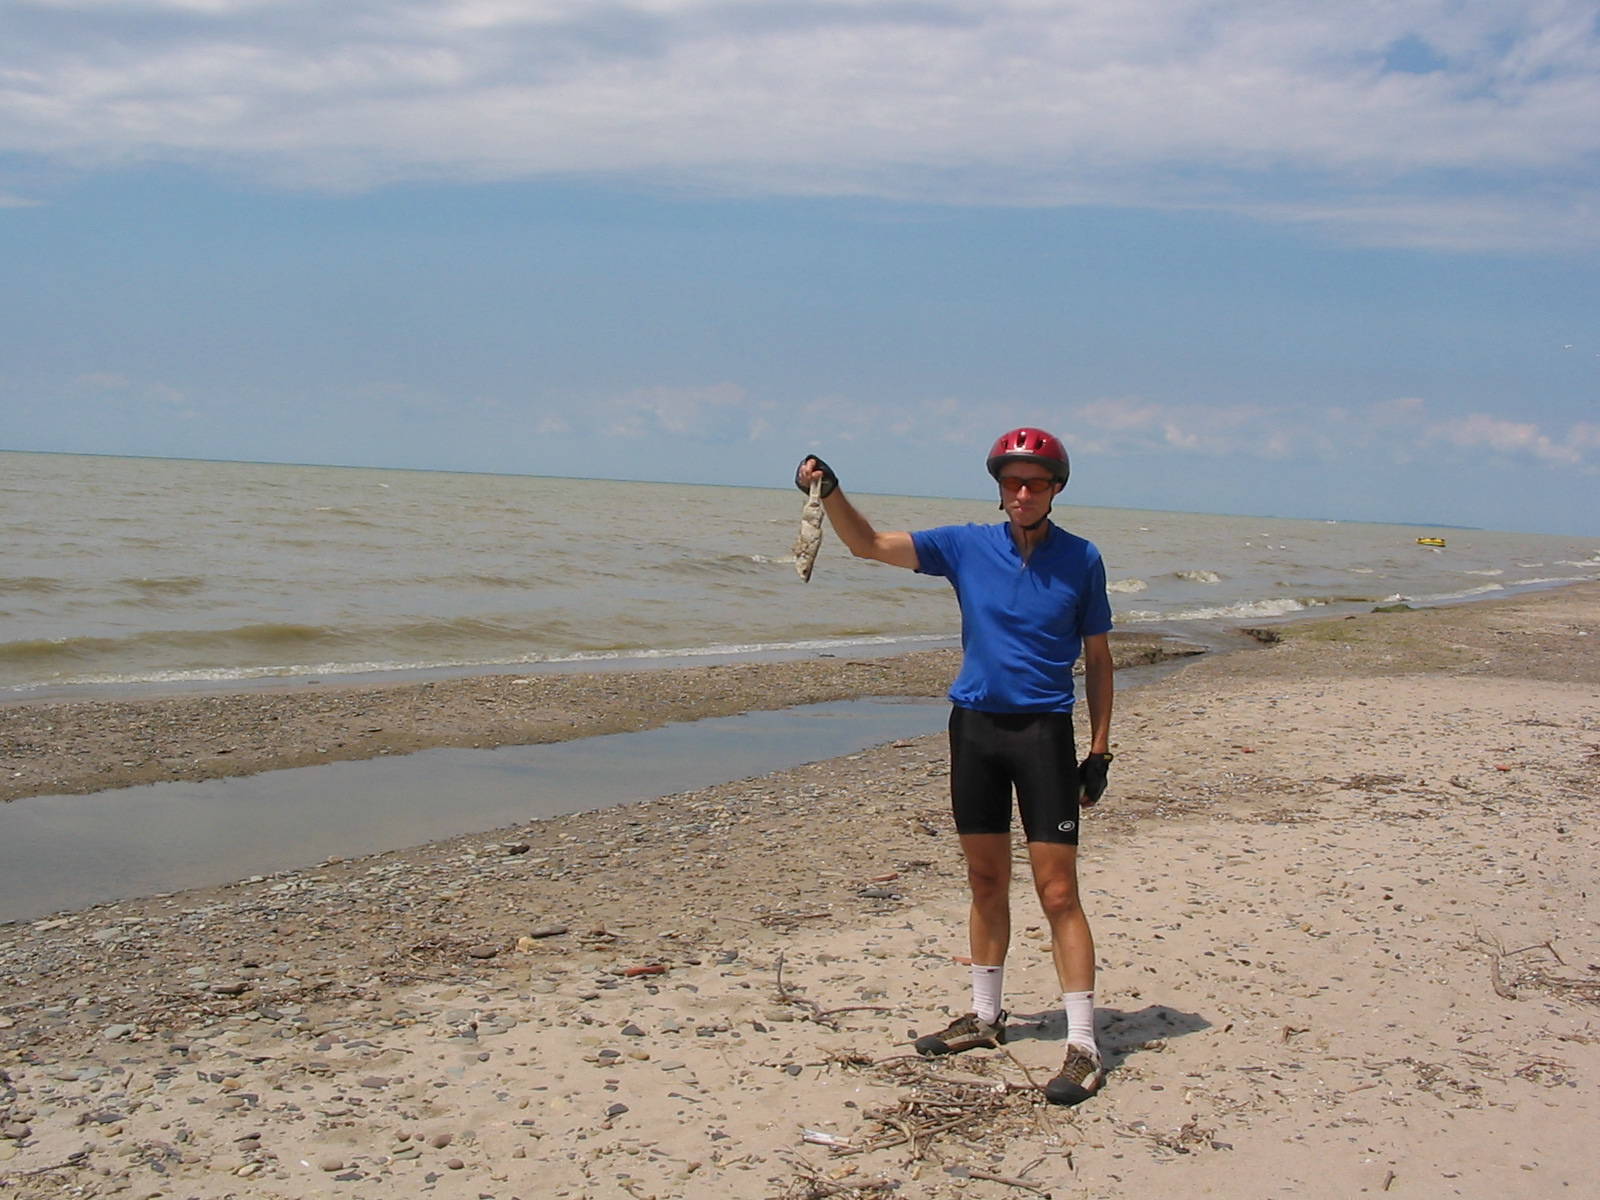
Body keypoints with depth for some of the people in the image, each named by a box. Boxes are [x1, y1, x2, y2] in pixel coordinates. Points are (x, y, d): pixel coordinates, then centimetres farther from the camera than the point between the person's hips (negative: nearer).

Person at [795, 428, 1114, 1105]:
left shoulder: (1081, 560, -2)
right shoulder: (966, 546, 2)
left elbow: (1097, 659, 4)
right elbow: (869, 545, -1)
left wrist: (1099, 752, 0)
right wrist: (830, 492, -19)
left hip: (1044, 731, -3)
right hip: (975, 725, 3)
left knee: (1057, 892, -5)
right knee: (985, 880, 14)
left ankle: (1083, 1047, 0)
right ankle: (986, 1016, 29)